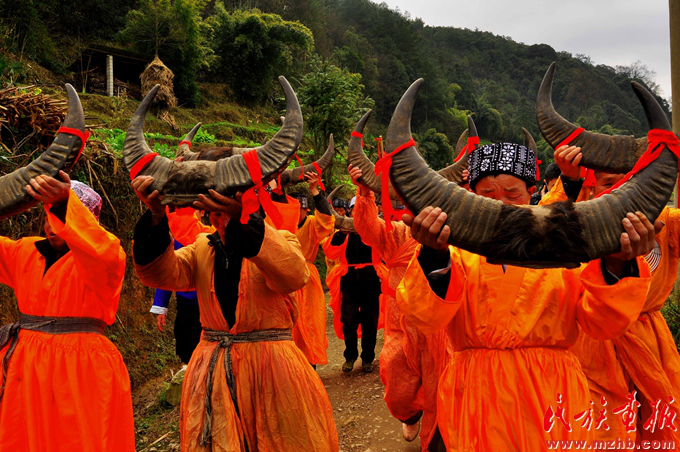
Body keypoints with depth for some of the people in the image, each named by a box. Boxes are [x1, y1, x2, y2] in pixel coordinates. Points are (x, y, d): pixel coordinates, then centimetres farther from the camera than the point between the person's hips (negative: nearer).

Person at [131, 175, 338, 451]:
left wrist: (243, 220, -41)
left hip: (269, 366, -3)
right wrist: (157, 218, -27)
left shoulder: (279, 242, -5)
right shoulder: (202, 248, 8)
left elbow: (294, 275, -28)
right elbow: (162, 274, -9)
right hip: (213, 372, 3)